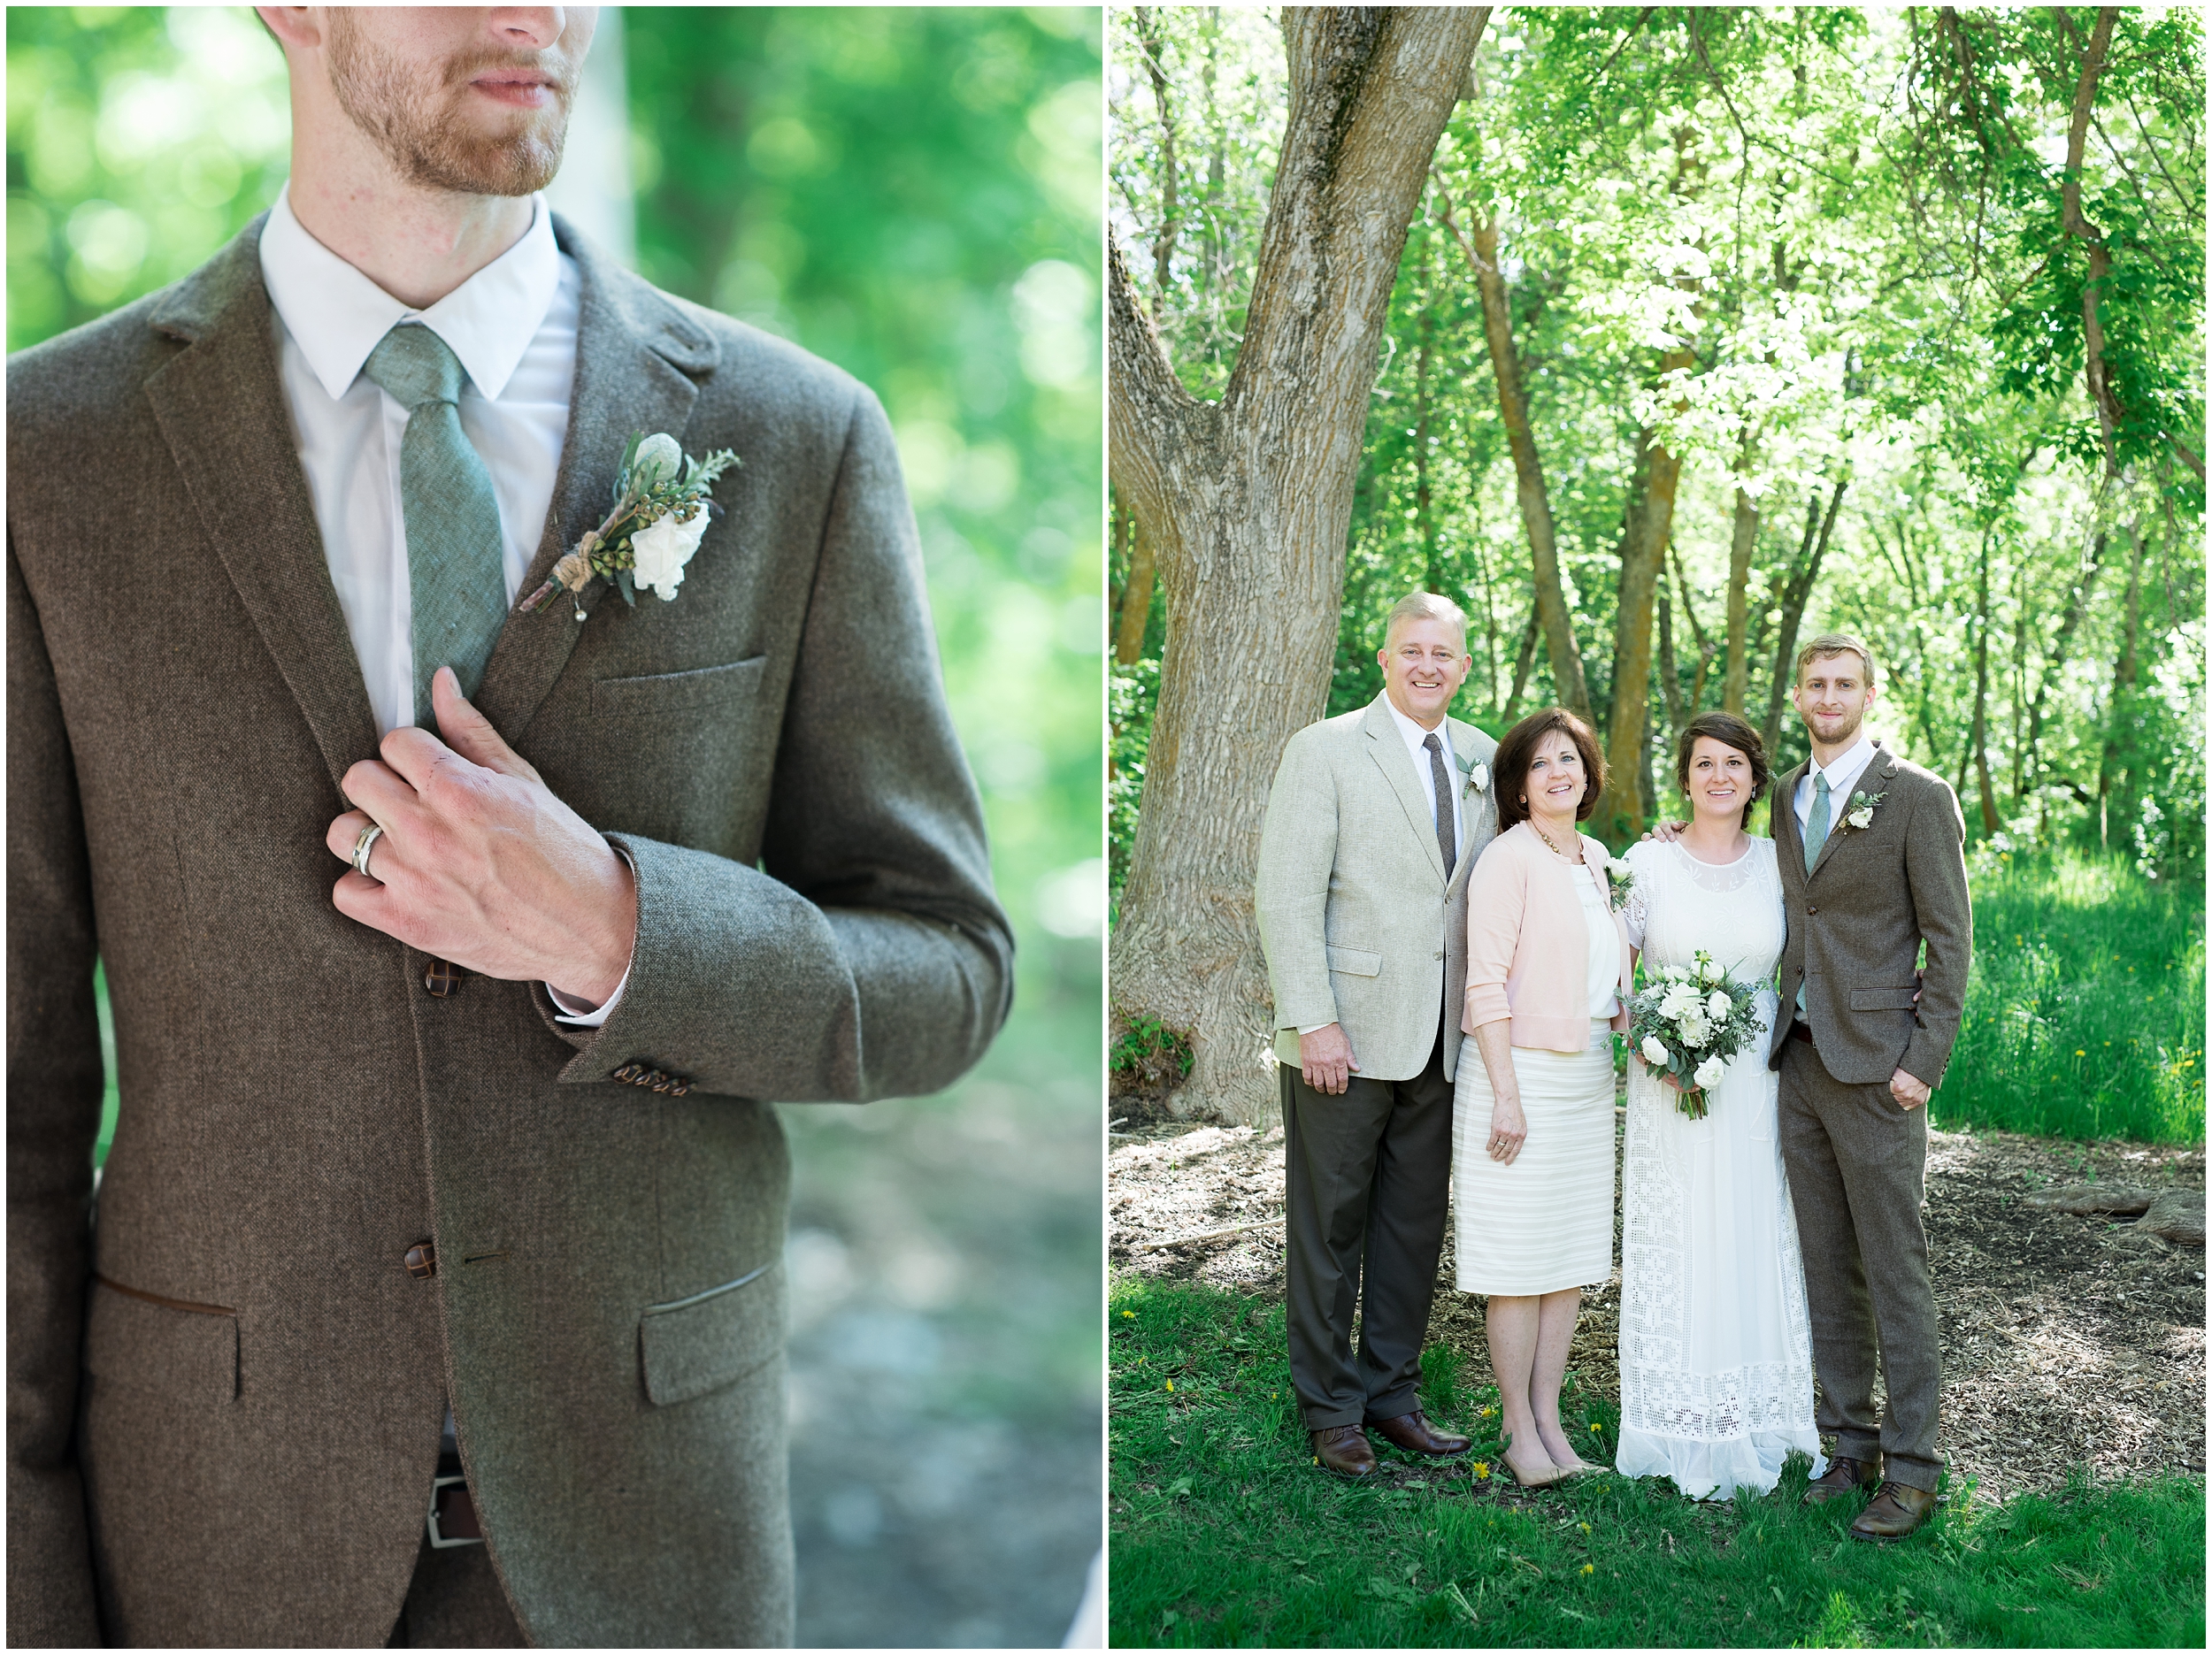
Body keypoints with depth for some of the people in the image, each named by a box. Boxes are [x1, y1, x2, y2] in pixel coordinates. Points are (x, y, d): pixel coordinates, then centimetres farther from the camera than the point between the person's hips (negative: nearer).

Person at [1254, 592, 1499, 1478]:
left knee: (1417, 1223, 12)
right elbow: (1287, 897, -10)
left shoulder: (1481, 759, 11)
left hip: (1440, 1039, 5)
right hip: (1344, 1037, -5)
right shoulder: (1323, 751, -6)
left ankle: (1392, 1393, 24)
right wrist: (1313, 1022, -16)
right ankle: (1330, 1410, 16)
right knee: (1330, 1223, 4)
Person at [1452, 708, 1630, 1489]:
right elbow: (1486, 984, -15)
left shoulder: (1597, 859, 13)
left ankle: (1549, 1419, 18)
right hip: (1522, 1071, -7)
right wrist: (1507, 1096, -19)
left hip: (1589, 1073, 7)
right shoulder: (1508, 860, -10)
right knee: (1521, 1258, -1)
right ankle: (1518, 1430, 8)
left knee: (1574, 1253, 9)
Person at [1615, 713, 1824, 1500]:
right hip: (1671, 1080, -2)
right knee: (1674, 1250, 2)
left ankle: (1758, 1423, 19)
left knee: (1757, 1246, 7)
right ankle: (1679, 1433, 12)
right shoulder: (1648, 861, -2)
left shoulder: (1778, 862, 5)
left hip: (1758, 1079, 2)